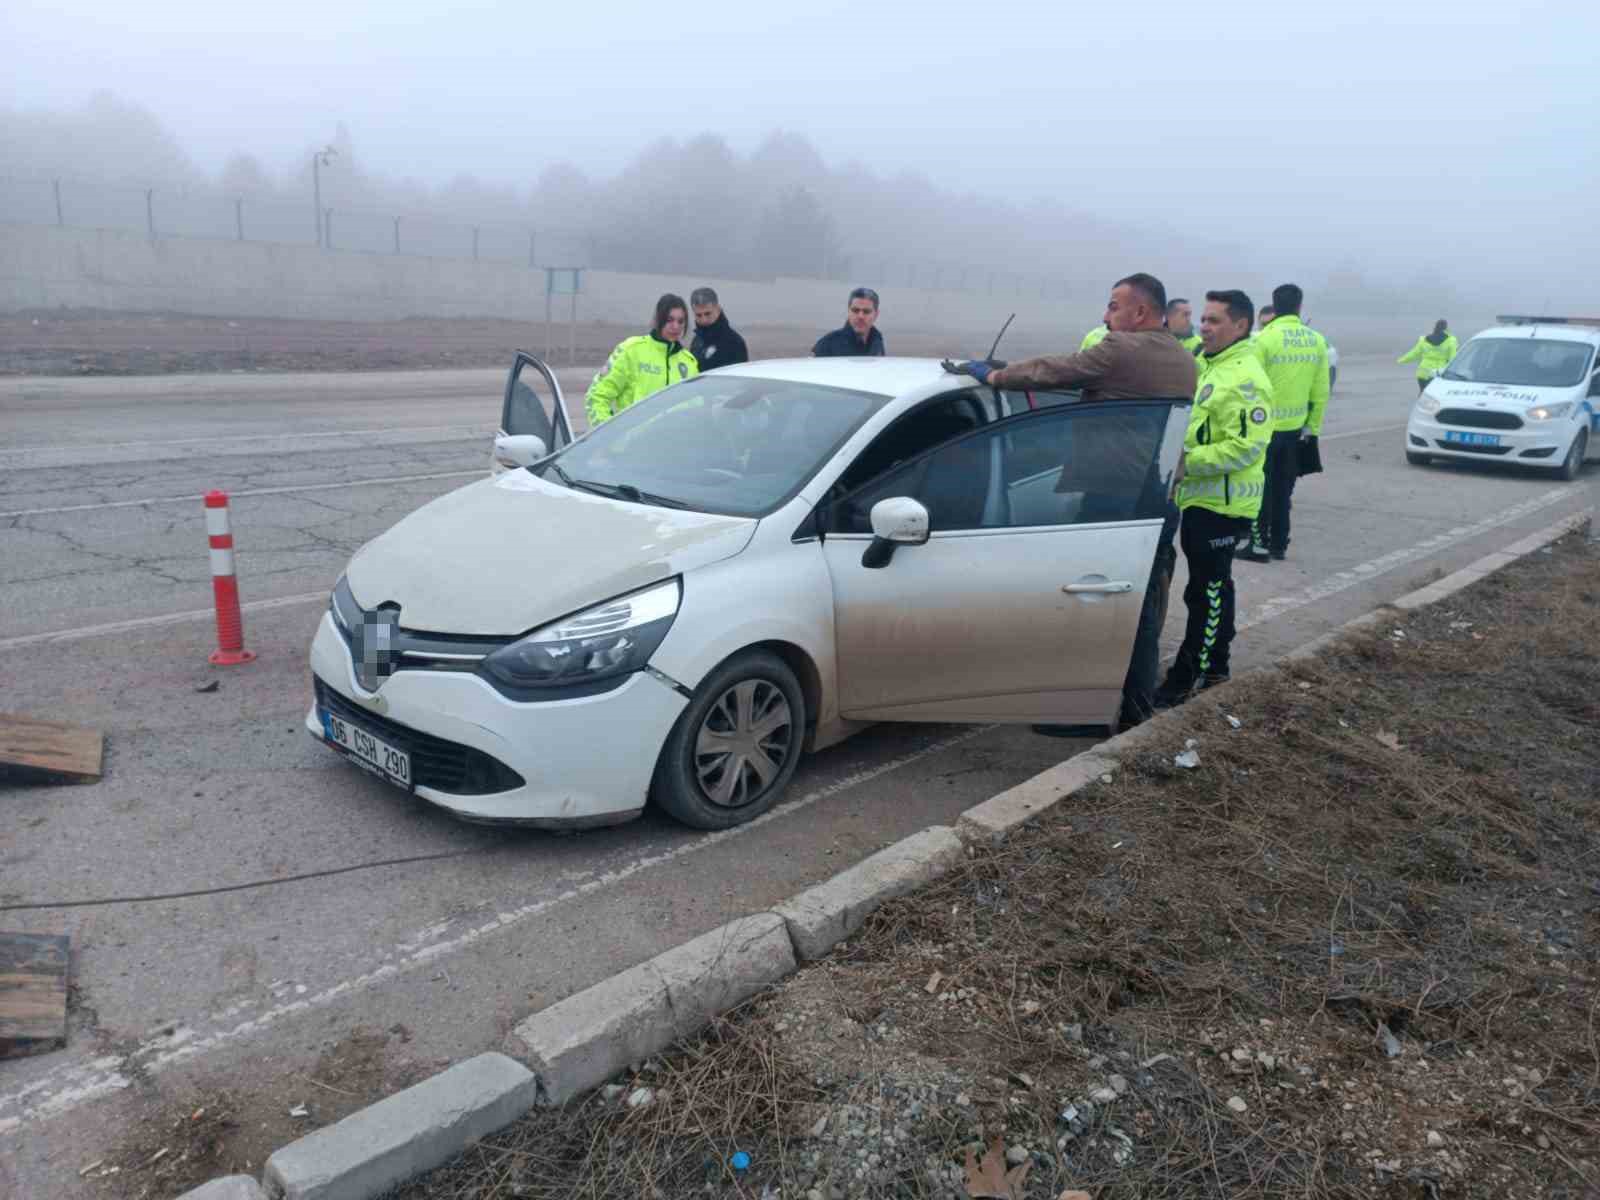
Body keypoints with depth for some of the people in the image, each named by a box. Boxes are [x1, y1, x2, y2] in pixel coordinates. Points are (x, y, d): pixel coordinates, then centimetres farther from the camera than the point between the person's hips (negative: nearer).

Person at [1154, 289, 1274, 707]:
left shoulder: (1245, 378, -18)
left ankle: (1187, 675, 3)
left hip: (1221, 504, -10)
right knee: (1212, 587, 18)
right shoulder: (1208, 366, 14)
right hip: (1199, 499, 10)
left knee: (1207, 591, -3)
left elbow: (1246, 447, -25)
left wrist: (1189, 462, -25)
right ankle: (1214, 665, 30)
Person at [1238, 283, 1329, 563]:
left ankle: (1260, 544, 5)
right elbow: (1321, 390, 5)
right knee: (1282, 489, 14)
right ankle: (1279, 544, 20)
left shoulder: (1265, 339, -13)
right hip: (1295, 427, 5)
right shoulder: (1316, 340, 3)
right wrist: (1313, 426, 14)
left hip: (1265, 426, -5)